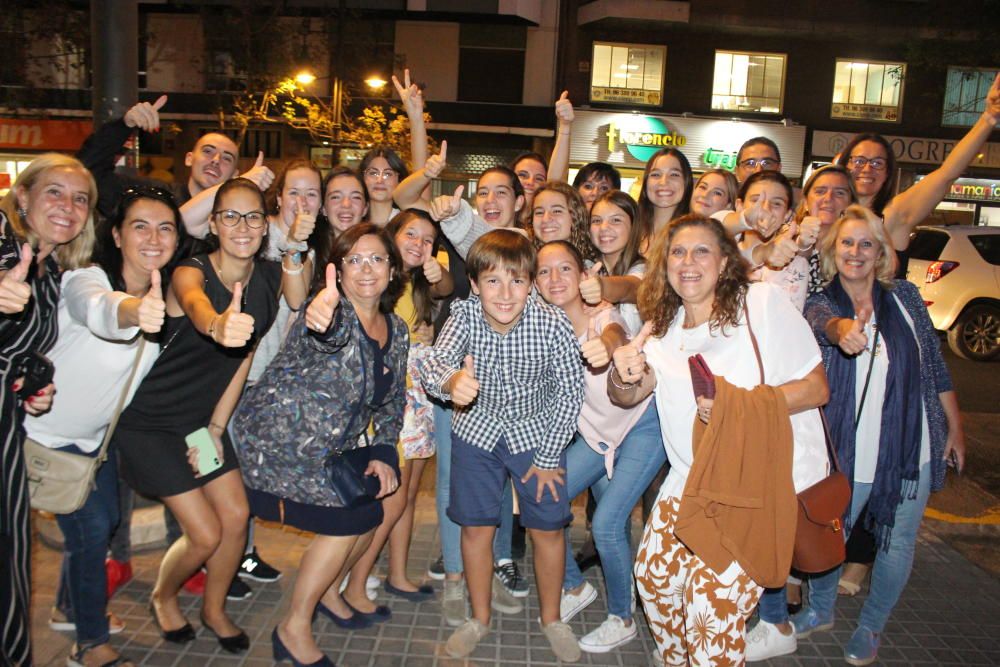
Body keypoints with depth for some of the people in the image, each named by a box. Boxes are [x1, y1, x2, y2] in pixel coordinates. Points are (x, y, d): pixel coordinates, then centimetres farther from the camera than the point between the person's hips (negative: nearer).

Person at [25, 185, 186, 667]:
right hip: (48, 435, -7)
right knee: (91, 528, -4)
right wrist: (132, 311, -78)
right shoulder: (86, 279, -29)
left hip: (96, 435, 7)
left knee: (104, 519, 20)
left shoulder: (167, 297, -9)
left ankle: (70, 608, 47)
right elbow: (98, 310, -55)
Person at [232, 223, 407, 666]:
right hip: (276, 440, -7)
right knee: (345, 521, -13)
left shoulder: (396, 331, 0)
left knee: (373, 507, 5)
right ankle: (293, 630, 5)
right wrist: (323, 319, -72)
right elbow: (328, 335, -49)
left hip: (331, 446, 8)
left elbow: (391, 400, 10)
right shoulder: (330, 315, -22)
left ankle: (329, 591, 32)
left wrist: (383, 452, -2)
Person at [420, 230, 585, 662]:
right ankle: (479, 619, 32)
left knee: (548, 528, 7)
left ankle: (551, 619, 33)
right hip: (477, 429, 2)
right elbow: (434, 361, -35)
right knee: (475, 527, 9)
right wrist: (451, 380, -59)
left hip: (535, 431, -1)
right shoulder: (465, 315, -21)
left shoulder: (553, 324, -26)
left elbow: (570, 392, -15)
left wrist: (549, 457, -10)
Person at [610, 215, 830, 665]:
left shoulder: (763, 302, -12)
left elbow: (816, 388, -12)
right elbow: (627, 396, -3)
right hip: (694, 478, 6)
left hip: (768, 481, -6)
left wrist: (738, 405, -25)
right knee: (654, 575, 11)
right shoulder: (663, 326, 7)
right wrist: (624, 376, -27)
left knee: (713, 603, -9)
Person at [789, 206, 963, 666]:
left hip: (912, 451, 2)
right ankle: (820, 611, 40)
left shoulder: (904, 296, 0)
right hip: (847, 454, -1)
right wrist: (843, 330, -53)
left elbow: (935, 364, 6)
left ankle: (871, 627, 37)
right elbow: (824, 324, -30)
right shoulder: (820, 304, -5)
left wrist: (954, 427, 9)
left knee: (897, 545, 12)